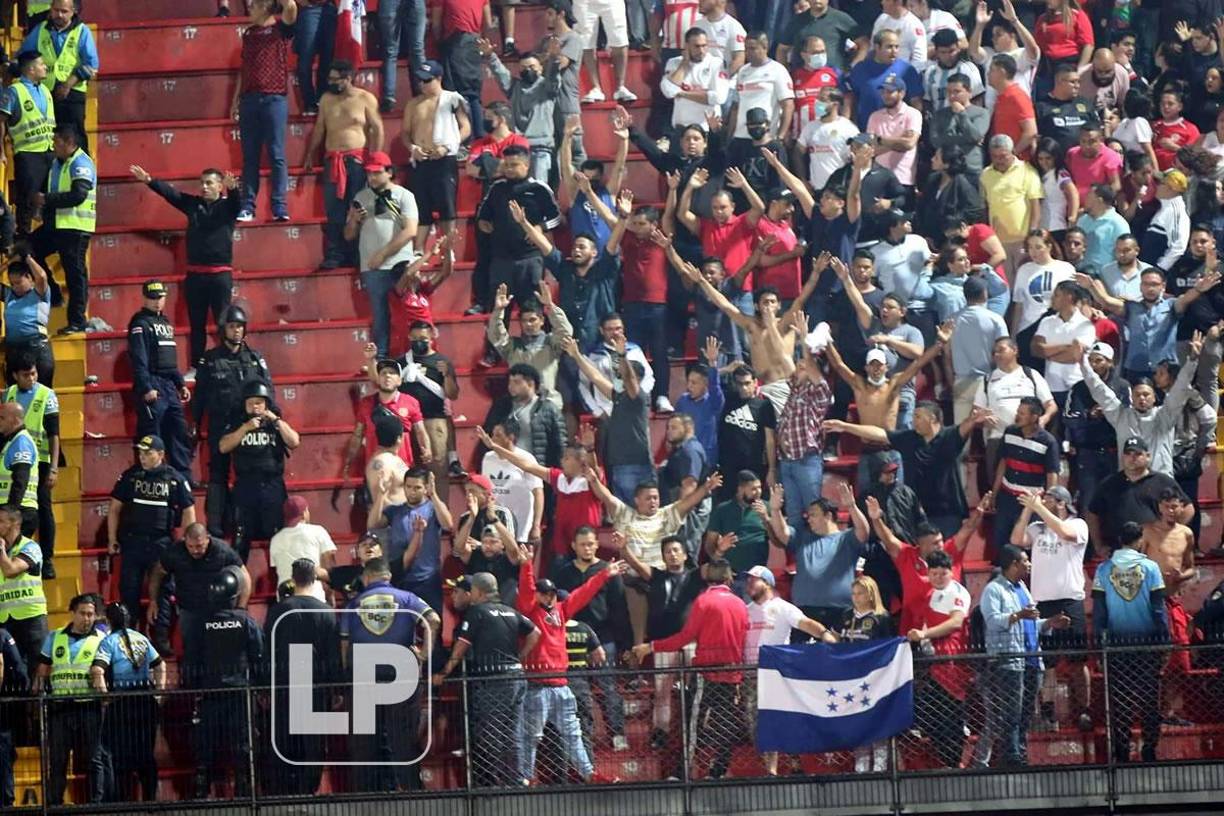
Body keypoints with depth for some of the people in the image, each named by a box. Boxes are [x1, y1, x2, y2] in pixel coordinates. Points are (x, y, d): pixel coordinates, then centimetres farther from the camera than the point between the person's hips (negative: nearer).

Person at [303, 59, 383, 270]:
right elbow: (319, 128, 19)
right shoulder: (326, 99, 12)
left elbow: (378, 129, -3)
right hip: (332, 161, 3)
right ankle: (333, 256, -3)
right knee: (333, 211, -3)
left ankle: (356, 256, 4)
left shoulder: (365, 99, 0)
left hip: (358, 160, -3)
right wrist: (310, 155, 19)